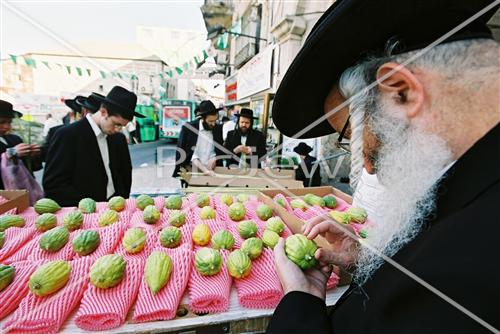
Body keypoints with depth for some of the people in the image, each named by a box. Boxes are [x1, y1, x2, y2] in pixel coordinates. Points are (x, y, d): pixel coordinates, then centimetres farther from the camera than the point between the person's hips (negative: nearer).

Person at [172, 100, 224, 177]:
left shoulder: (218, 128, 4)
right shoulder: (188, 128, -5)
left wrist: (214, 159, -7)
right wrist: (203, 169, -18)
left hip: (211, 170, 2)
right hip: (192, 170, -2)